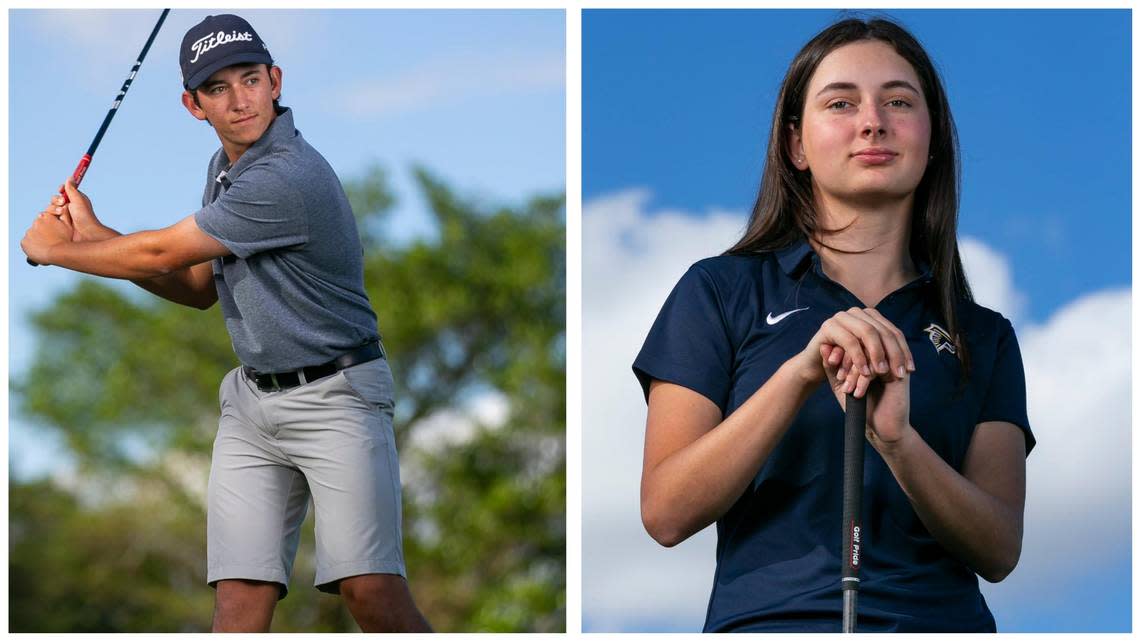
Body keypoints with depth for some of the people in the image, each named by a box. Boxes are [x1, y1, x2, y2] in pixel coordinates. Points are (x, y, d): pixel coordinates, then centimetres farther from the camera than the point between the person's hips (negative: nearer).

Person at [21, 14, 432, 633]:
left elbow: (160, 254, -15)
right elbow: (199, 288, 18)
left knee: (372, 593, -19)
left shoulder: (290, 177, -22)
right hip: (251, 399, 8)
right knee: (240, 598, -5)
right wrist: (94, 234, 5)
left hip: (334, 396, -7)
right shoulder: (224, 167, 9)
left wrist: (55, 249, 1)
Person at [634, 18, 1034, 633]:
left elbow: (999, 553, 5)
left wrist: (896, 441, -12)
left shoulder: (985, 337, 16)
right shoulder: (721, 290, 10)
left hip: (941, 622, 1)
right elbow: (666, 514, 0)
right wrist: (798, 374, -11)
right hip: (771, 617, -1)